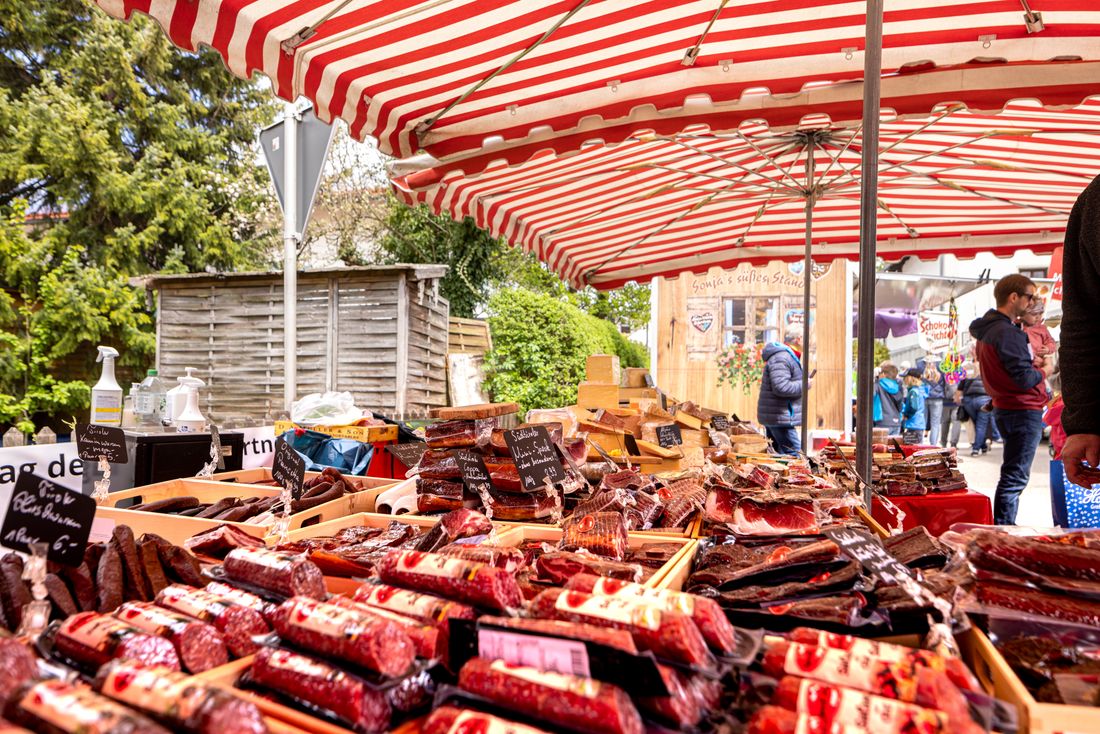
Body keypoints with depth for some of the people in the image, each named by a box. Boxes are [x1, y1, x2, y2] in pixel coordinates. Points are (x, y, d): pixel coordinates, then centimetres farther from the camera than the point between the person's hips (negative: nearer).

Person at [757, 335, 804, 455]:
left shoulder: (788, 357, 17)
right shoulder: (781, 358, -18)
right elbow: (780, 387, -26)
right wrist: (804, 384, -14)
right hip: (779, 418, -11)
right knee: (794, 454, -11)